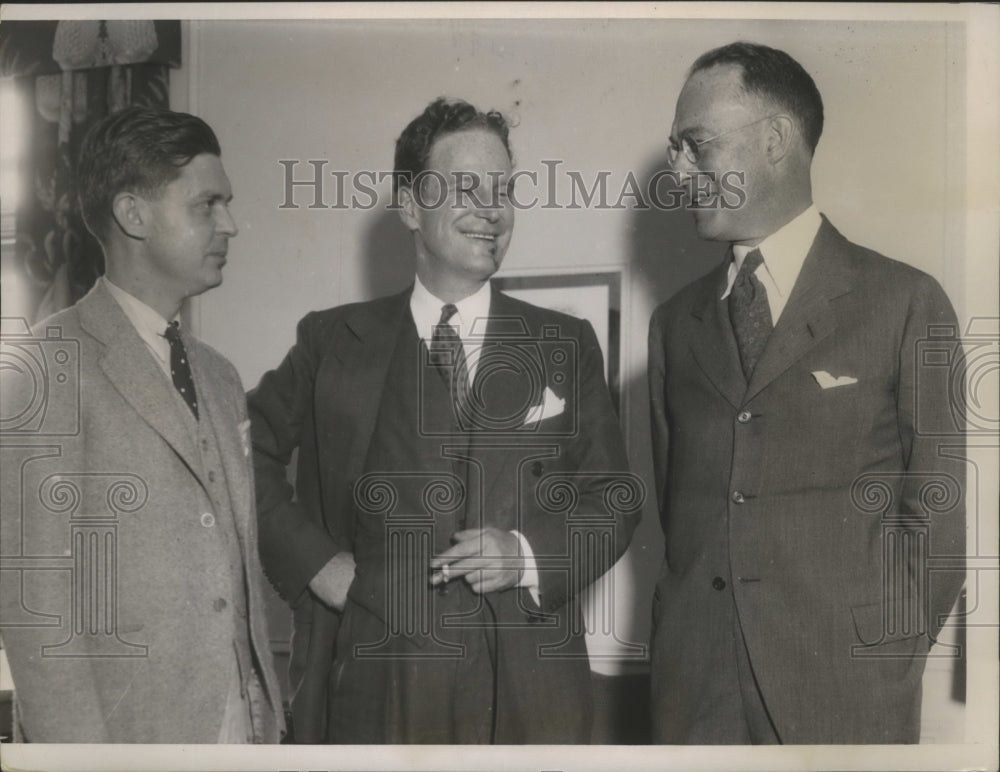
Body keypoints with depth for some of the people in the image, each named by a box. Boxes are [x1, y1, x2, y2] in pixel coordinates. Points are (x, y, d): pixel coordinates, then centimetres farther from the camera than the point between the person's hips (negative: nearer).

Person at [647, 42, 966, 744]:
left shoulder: (905, 303, -3)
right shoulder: (674, 324, 9)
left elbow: (938, 514, -2)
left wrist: (888, 657, -4)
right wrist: (686, 644, 3)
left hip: (846, 693, -3)